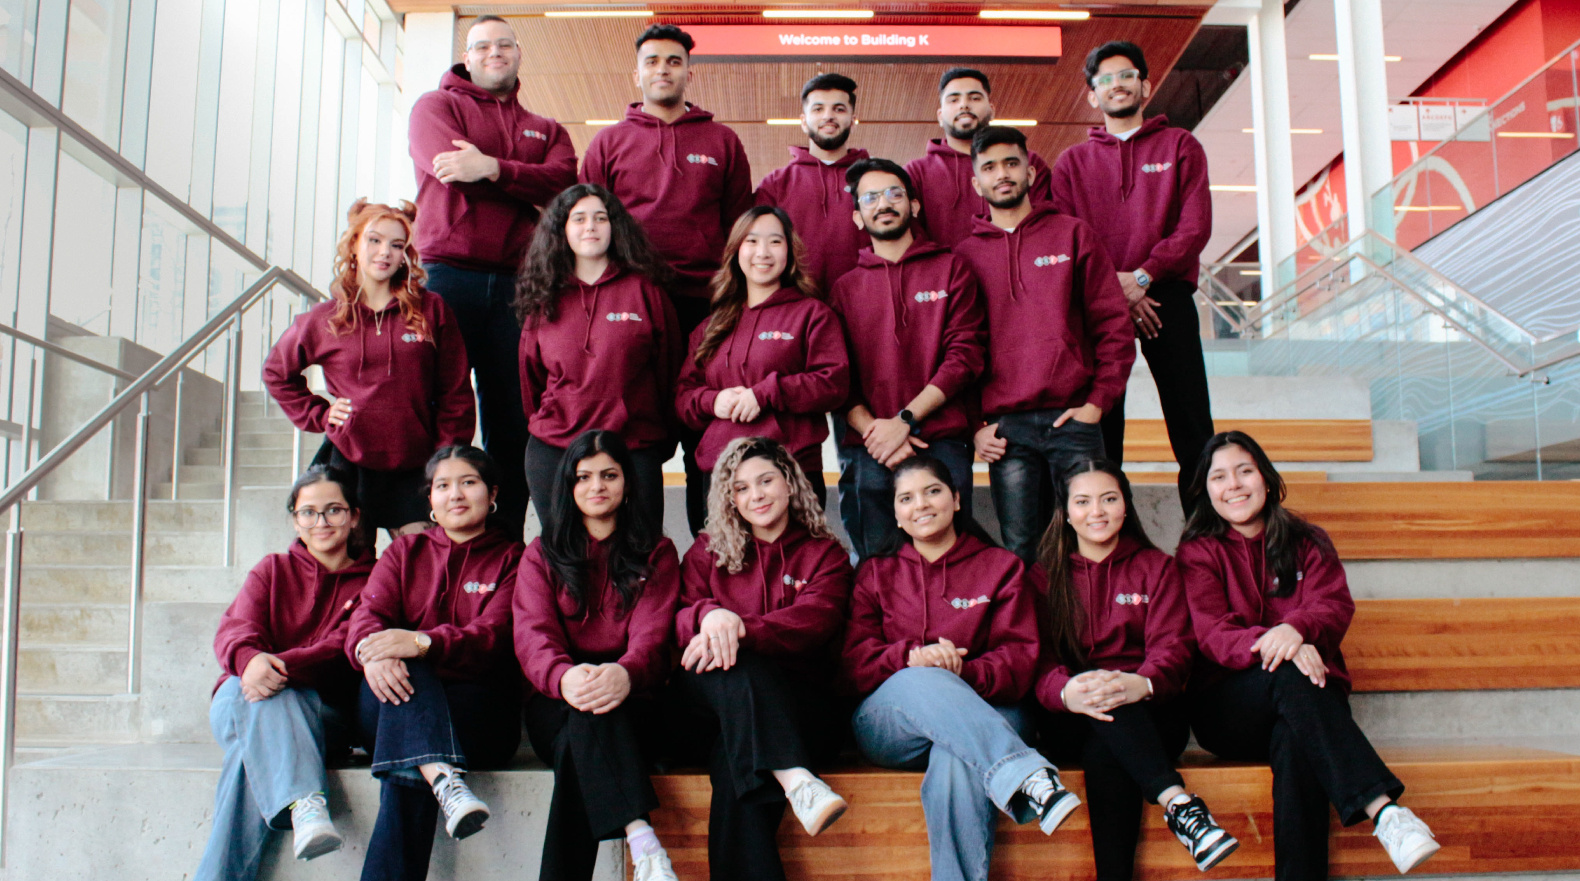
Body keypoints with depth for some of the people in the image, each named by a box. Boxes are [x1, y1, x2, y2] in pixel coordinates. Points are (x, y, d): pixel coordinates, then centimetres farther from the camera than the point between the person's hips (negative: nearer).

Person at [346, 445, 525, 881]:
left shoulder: (511, 559, 11)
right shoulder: (405, 551, 22)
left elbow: (492, 636, -7)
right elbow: (367, 613, 2)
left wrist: (422, 642, -29)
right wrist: (372, 651, -26)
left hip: (478, 706, -2)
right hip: (392, 704, 2)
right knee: (400, 672, -33)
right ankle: (442, 780, -54)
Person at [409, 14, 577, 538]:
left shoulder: (546, 130, 22)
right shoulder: (436, 106, 14)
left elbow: (564, 181, -1)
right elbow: (449, 165, -7)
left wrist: (492, 167, -13)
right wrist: (528, 184, -3)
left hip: (515, 285, 3)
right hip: (447, 276, -3)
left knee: (512, 417, 2)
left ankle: (506, 541, 7)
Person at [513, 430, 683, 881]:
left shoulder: (656, 553, 14)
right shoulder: (542, 555, 16)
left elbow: (651, 635, -4)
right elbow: (533, 635, -3)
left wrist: (625, 673, -31)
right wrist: (563, 677, -29)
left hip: (631, 704, 0)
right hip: (556, 705, 0)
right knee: (585, 713, -37)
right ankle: (642, 840, -53)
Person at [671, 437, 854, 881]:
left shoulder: (826, 555, 17)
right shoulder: (707, 552, 22)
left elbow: (812, 621, -4)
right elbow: (677, 619, 5)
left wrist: (739, 631, -24)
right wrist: (709, 615, -22)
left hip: (801, 707, -1)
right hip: (706, 707, 1)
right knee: (741, 668, -36)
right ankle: (793, 779, -53)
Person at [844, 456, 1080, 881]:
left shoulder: (1002, 567, 15)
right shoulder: (876, 573, 19)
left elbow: (1020, 658, 2)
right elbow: (855, 660, 6)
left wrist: (964, 674, -21)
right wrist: (912, 657, -18)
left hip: (984, 713, 0)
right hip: (888, 725, 1)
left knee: (957, 756, -39)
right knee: (922, 680, -37)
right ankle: (1030, 778, -52)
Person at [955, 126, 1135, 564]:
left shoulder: (1073, 235, 9)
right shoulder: (965, 255, 11)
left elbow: (1114, 324, 6)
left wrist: (1097, 403, -4)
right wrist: (974, 425, 0)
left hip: (1072, 418, 0)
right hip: (1005, 429, 1)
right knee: (1019, 553, 2)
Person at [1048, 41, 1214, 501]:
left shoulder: (1180, 146, 12)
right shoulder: (1072, 162, 16)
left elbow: (1195, 226, 0)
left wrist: (1142, 276, -13)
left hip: (1165, 295, -1)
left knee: (1191, 425, -4)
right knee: (1100, 429, 1)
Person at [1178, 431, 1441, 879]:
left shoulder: (1306, 543, 17)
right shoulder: (1198, 552, 9)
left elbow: (1336, 606, -1)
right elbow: (1212, 633, -6)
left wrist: (1296, 628, -27)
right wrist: (1272, 647, -29)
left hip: (1305, 695, 2)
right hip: (1226, 706, -1)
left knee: (1294, 743, -36)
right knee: (1290, 676, -35)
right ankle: (1383, 808, -49)